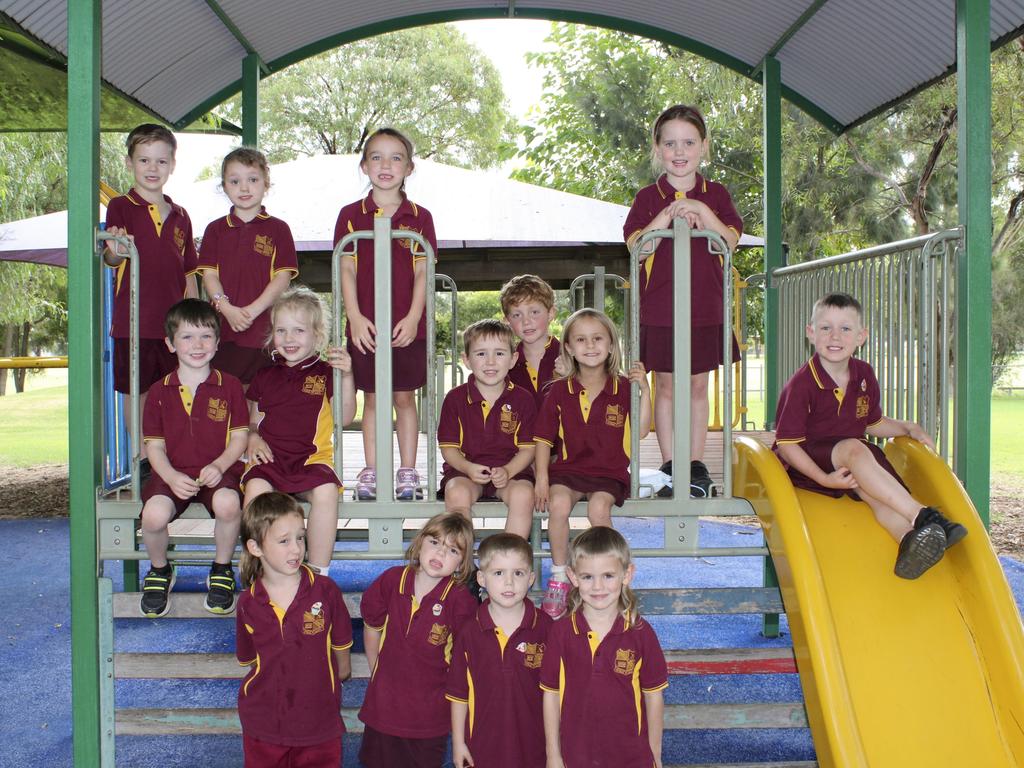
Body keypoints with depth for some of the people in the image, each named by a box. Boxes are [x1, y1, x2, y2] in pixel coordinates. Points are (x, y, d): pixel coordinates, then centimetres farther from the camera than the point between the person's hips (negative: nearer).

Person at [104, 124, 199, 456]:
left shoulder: (180, 216, 13)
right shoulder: (121, 207, 0)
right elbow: (110, 258, -10)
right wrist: (117, 252, -33)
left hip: (174, 322, 4)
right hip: (135, 320, -3)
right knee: (137, 391, 4)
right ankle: (143, 457, 15)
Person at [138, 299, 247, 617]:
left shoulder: (229, 386, 6)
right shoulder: (159, 391, 9)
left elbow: (239, 438, 5)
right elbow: (154, 445, 6)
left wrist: (219, 465, -14)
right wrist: (171, 477, -13)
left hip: (217, 471, -1)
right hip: (173, 474, 1)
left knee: (228, 503, -36)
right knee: (154, 513, -31)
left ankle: (221, 571, -4)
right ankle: (159, 571, 6)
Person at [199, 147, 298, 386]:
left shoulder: (278, 229, 6)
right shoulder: (215, 229, 12)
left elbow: (283, 278, -2)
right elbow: (209, 275, 5)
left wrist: (251, 311, -13)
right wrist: (227, 308, -12)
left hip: (265, 331, -1)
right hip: (224, 330, 2)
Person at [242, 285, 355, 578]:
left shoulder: (324, 373, 9)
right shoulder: (265, 375, 17)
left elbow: (345, 417, 2)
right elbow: (251, 419, 23)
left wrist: (346, 376, -9)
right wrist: (252, 437, 1)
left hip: (312, 458, -2)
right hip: (270, 457, 2)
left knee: (326, 491, -33)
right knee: (256, 488, -32)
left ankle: (319, 573, -20)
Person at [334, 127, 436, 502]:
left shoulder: (419, 217, 3)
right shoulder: (351, 215, 3)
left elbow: (422, 273, 0)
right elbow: (347, 270, 0)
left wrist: (413, 317, -10)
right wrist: (355, 316, -9)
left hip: (407, 326, 0)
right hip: (365, 326, 0)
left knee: (404, 397, 6)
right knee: (372, 399, 8)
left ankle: (407, 471, 15)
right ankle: (371, 471, 16)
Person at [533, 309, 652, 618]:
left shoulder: (623, 388, 4)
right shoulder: (559, 391, 4)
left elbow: (641, 431, 0)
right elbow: (543, 437, 4)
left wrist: (644, 390, -8)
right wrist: (541, 477, -7)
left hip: (610, 472, -1)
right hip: (569, 468, 1)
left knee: (598, 508, -31)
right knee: (558, 504, -29)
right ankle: (558, 577, -11)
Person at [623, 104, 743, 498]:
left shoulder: (715, 194, 7)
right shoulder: (648, 197, 2)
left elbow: (730, 242, -5)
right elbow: (637, 247, -11)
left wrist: (701, 212, -17)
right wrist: (669, 216, -20)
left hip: (705, 307, 1)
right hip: (659, 307, -1)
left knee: (698, 385, 7)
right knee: (665, 386, 4)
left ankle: (697, 464, 15)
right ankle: (669, 464, 13)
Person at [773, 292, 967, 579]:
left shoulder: (864, 375, 4)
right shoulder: (801, 385, -17)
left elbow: (873, 424, 21)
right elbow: (787, 443, -18)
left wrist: (909, 428, 4)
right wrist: (825, 479, -24)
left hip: (851, 457, 6)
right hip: (808, 462, -6)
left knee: (870, 489, -26)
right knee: (854, 450, -34)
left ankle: (909, 539, -54)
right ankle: (924, 517, -40)